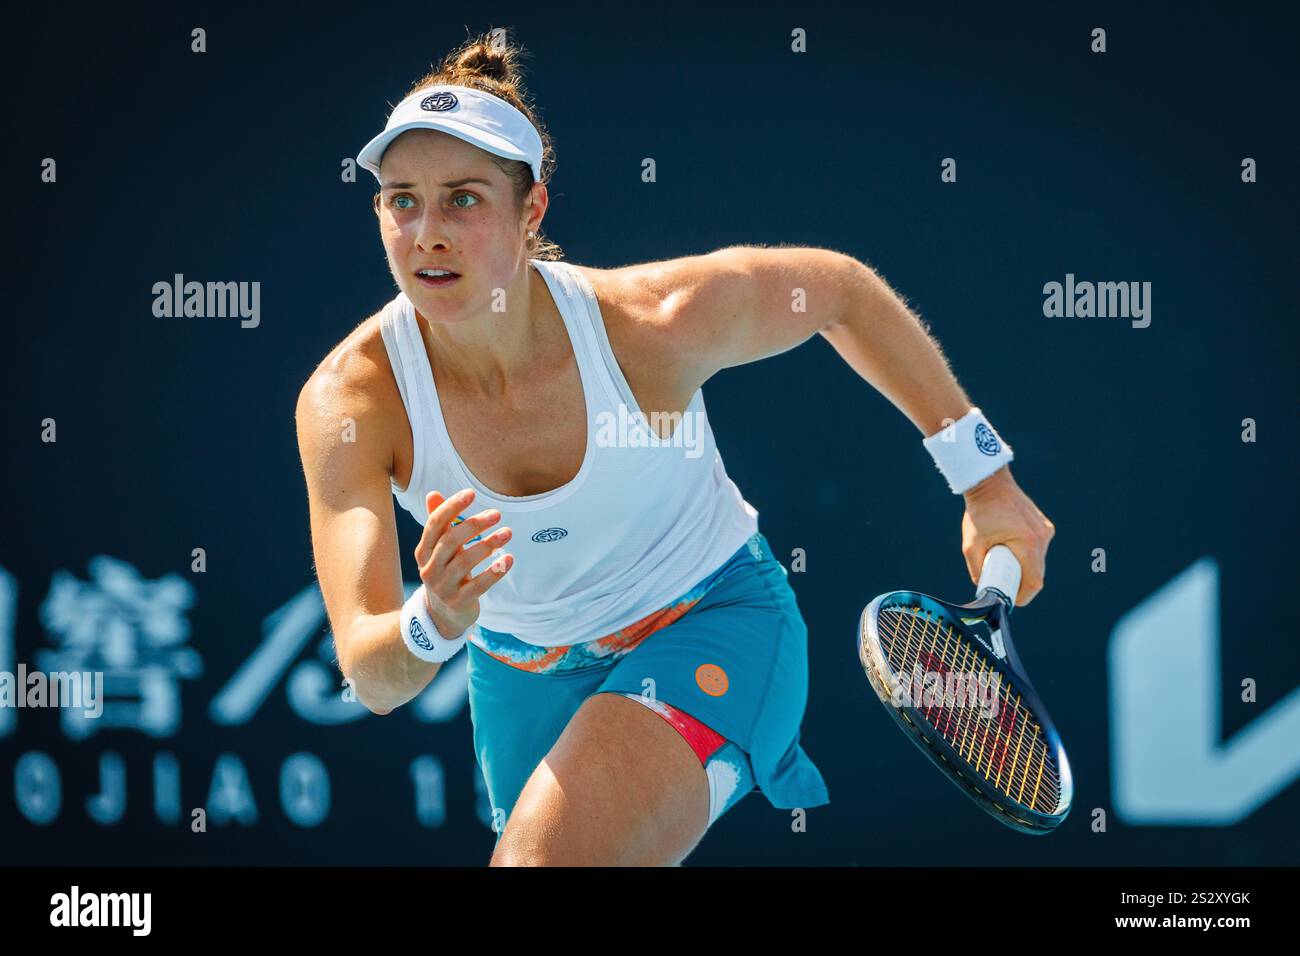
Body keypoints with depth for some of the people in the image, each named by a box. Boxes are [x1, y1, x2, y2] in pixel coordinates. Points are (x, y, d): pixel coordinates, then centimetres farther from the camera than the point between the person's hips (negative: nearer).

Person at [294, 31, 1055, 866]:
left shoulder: (654, 321, -28)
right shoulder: (348, 403, -25)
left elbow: (839, 286, -7)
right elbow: (371, 679, -29)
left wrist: (982, 473, -4)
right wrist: (430, 626, -52)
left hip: (711, 622, -3)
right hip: (523, 666, 4)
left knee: (545, 858, -30)